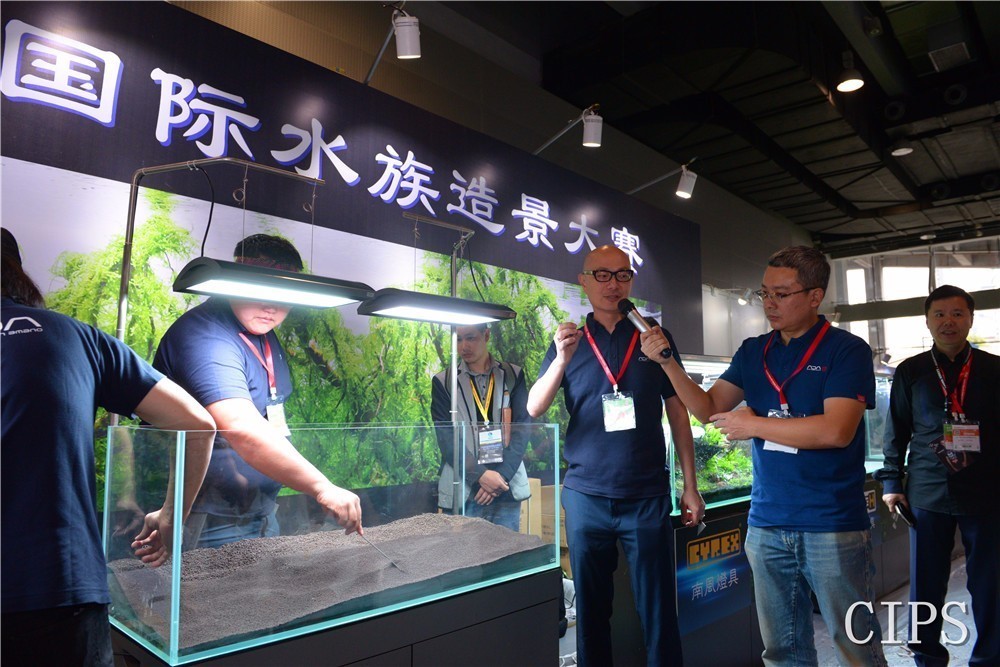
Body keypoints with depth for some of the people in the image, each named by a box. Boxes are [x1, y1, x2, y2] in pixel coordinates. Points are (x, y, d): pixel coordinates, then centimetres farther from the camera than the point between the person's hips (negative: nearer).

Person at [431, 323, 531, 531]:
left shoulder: (513, 376, 7)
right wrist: (480, 475, -14)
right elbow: (446, 437, -3)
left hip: (507, 491, 1)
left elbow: (522, 429, 1)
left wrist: (502, 475, -10)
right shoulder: (443, 382, 5)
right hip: (462, 493, -1)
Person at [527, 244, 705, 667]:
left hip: (648, 496, 0)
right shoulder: (570, 342, 5)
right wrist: (561, 360, -20)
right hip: (585, 495, 1)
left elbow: (677, 412, 8)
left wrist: (690, 485, 4)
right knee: (590, 607, 13)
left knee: (658, 609, 6)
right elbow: (534, 409, -3)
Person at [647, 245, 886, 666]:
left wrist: (755, 424, -12)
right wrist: (667, 362, -9)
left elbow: (835, 430, -19)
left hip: (832, 527, -4)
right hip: (766, 526, 5)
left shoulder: (847, 350, -7)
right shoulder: (753, 352, 8)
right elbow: (710, 409, 4)